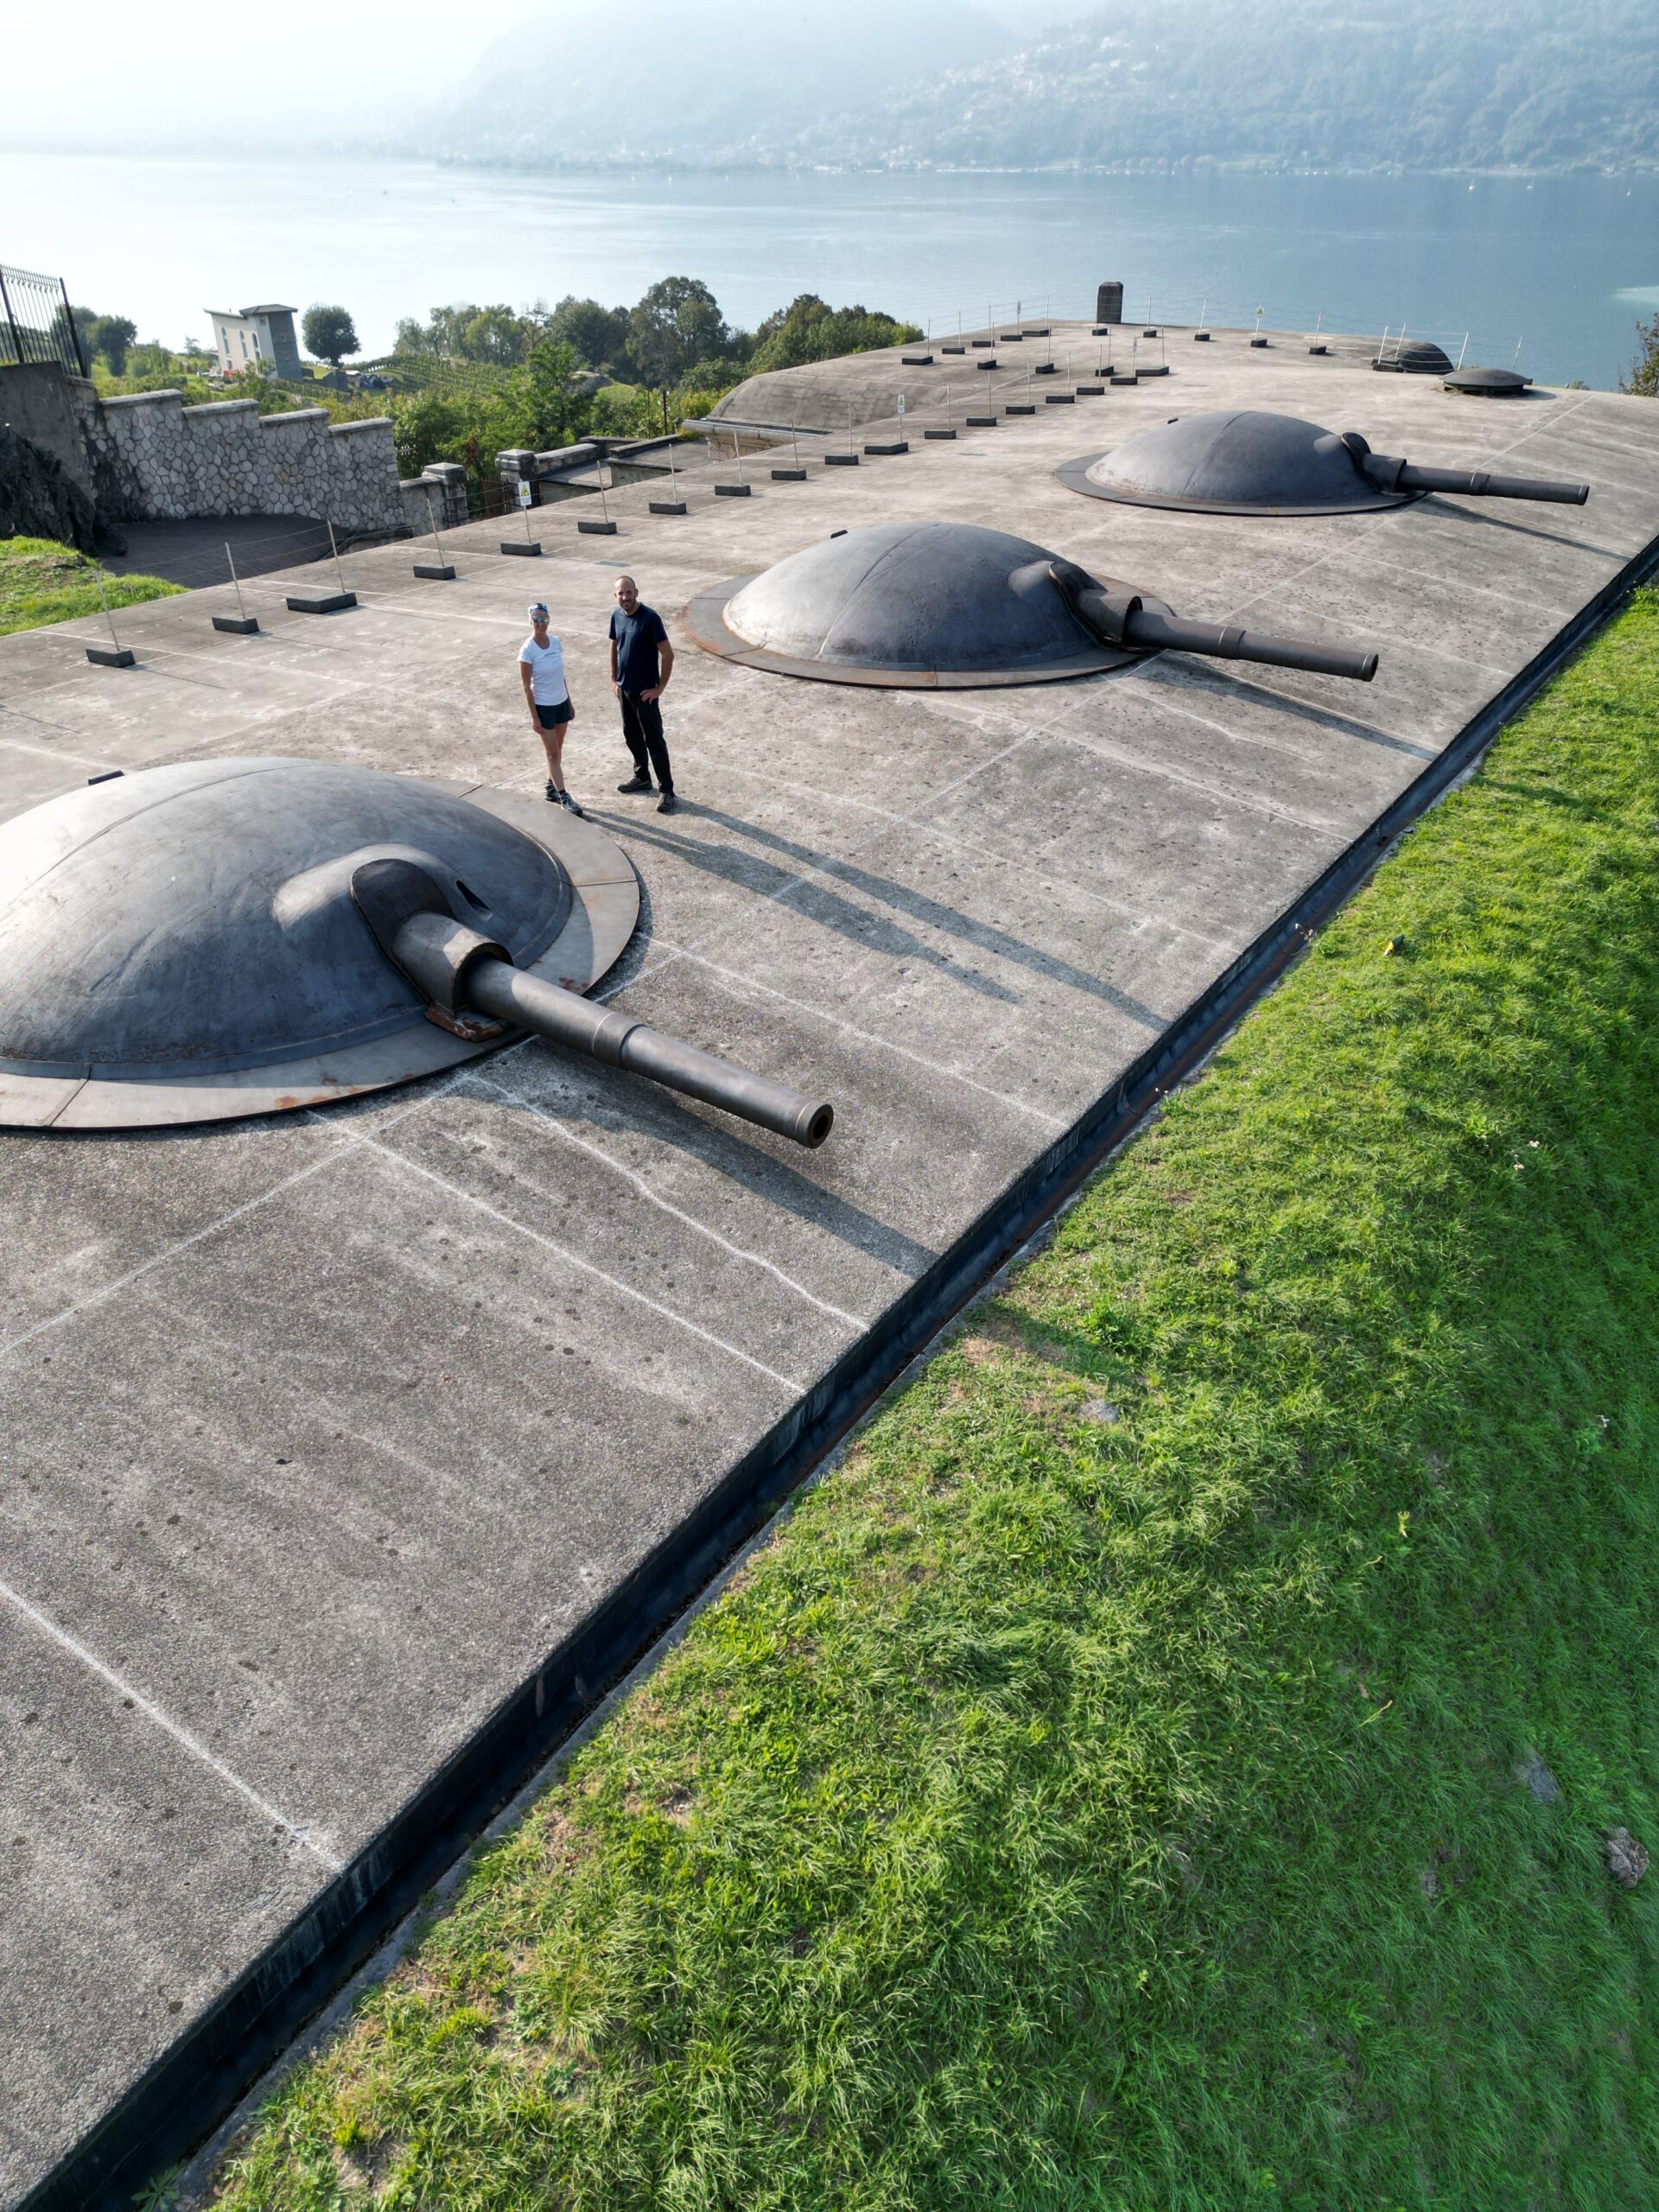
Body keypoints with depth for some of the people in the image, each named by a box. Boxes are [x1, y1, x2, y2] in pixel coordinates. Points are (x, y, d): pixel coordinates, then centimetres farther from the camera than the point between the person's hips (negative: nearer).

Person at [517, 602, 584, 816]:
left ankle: (551, 787, 32)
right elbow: (526, 686, -14)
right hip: (543, 707, -6)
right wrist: (534, 717, -15)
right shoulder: (527, 650, -17)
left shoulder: (555, 642, 0)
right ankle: (564, 797, 4)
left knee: (557, 750, 16)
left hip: (561, 703, 6)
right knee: (552, 753, 0)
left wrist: (569, 703, 13)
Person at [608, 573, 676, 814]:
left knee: (654, 740, -3)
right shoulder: (616, 615, 1)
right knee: (632, 735, 19)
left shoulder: (650, 618, -20)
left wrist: (660, 688, -17)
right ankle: (642, 778, 37)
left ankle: (667, 791, 3)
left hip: (645, 691, -7)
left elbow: (668, 654, -19)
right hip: (624, 688, 7)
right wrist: (614, 680, 14)